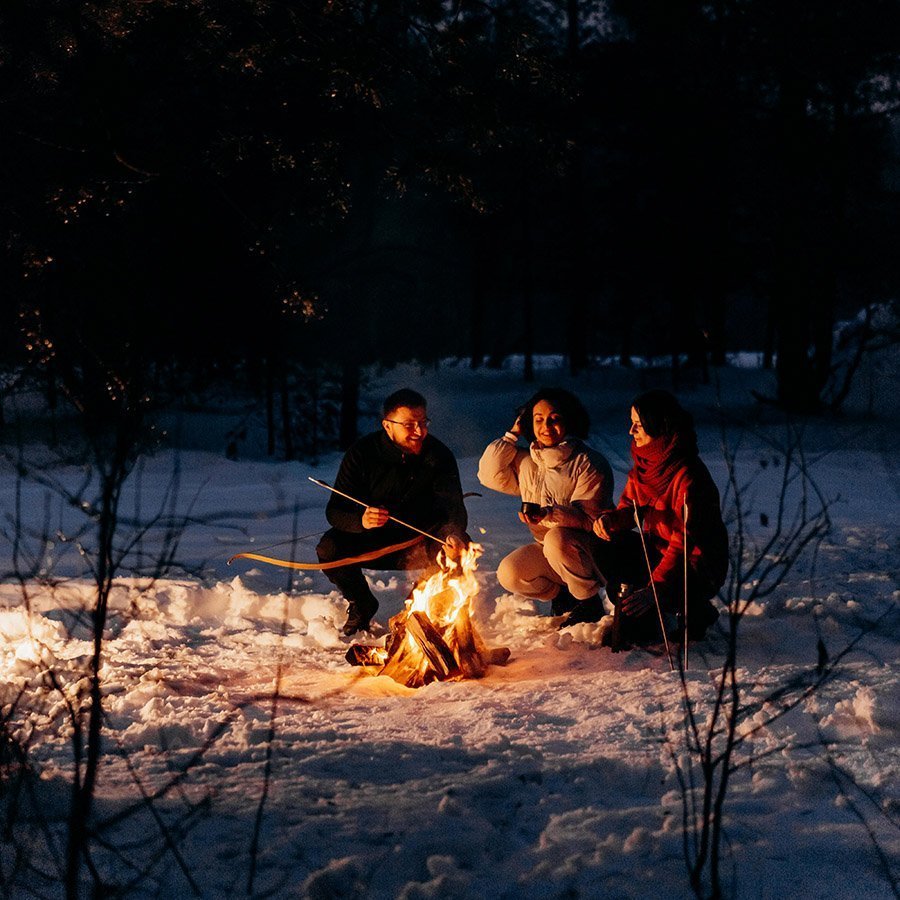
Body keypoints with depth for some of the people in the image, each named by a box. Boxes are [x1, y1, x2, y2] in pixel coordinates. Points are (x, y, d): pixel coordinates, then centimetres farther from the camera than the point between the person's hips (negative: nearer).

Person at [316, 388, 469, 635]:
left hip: (419, 543, 0)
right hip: (370, 543, 0)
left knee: (462, 547, -29)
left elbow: (455, 506, -22)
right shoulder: (362, 453, -15)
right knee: (329, 548, -29)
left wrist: (454, 535, -47)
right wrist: (361, 520, -43)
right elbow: (334, 511, -18)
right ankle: (362, 605, 2)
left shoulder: (439, 455, -12)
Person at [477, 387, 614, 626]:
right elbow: (490, 475, 0)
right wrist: (511, 435, -2)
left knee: (557, 539, -37)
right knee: (509, 575, -18)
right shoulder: (526, 462, 7)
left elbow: (589, 518, -22)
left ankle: (589, 602, -13)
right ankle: (563, 595, 9)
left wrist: (549, 514, -39)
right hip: (547, 552, 6)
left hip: (590, 551, -6)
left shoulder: (590, 464, -15)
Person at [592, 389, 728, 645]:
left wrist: (655, 589, -37)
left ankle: (693, 608, 3)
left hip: (696, 568, -8)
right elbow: (630, 507, 6)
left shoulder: (689, 476, -26)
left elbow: (685, 541, -30)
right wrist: (609, 520, -19)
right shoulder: (644, 462, -1)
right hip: (658, 551, 8)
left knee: (631, 622, -23)